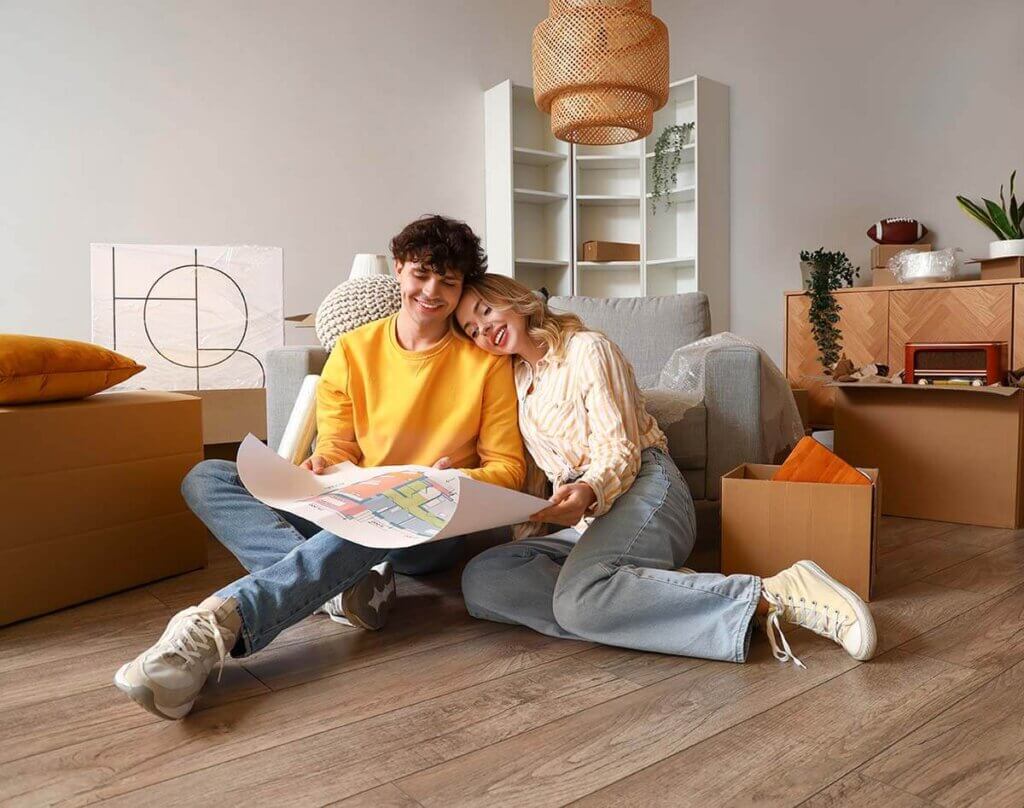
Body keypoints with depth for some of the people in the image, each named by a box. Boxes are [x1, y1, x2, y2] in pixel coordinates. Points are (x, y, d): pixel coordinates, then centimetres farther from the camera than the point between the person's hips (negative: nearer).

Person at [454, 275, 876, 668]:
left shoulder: (586, 348, 0)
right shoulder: (516, 380, 21)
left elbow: (618, 452, -9)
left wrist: (588, 491, -29)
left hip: (643, 491, -7)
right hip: (583, 521, 7)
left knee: (578, 595, -37)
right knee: (479, 577, -21)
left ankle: (774, 597, -32)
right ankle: (666, 597, -25)